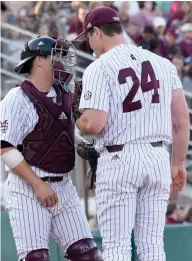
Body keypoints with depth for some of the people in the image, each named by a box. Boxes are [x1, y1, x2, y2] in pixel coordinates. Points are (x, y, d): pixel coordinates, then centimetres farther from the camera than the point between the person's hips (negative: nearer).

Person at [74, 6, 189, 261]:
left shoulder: (99, 68, -7)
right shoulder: (162, 63, 10)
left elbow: (93, 125, -17)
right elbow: (182, 120, 9)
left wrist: (77, 122, 6)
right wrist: (178, 164, 16)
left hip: (118, 161, -5)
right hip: (158, 158, 5)